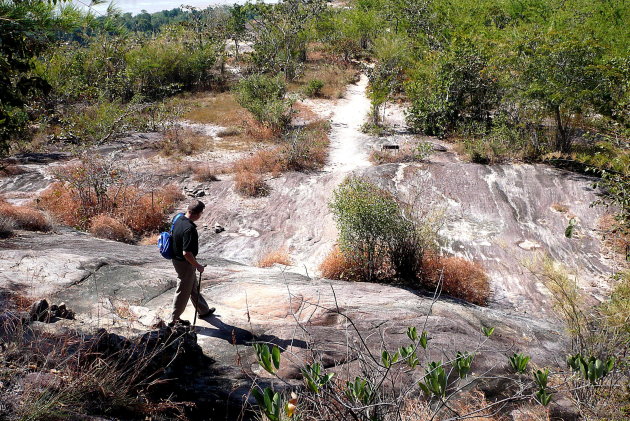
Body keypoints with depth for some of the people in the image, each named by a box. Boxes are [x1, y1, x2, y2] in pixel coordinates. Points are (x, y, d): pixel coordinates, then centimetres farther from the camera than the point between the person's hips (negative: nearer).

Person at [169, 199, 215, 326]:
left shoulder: (179, 220, -3)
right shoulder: (189, 229, -31)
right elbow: (186, 253, -32)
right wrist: (198, 266, -17)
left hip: (177, 258, 10)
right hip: (185, 263, -10)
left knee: (193, 287, 25)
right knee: (183, 292, 8)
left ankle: (203, 310, 43)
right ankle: (174, 319, 23)